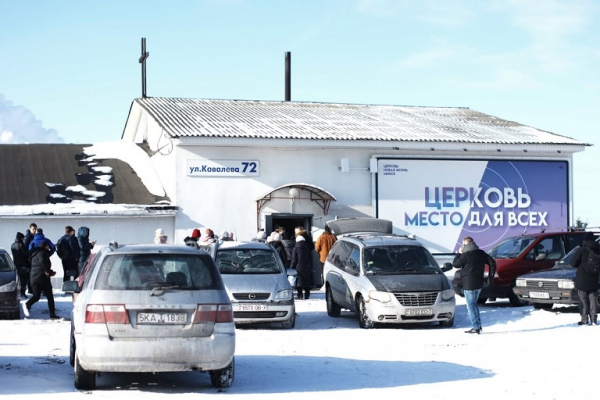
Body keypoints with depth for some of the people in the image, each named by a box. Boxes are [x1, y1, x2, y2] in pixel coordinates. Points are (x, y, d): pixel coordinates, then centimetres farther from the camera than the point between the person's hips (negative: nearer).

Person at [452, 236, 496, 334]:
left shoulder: (465, 255, -14)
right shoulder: (481, 253, 6)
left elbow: (455, 264, -7)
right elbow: (492, 263, 7)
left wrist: (459, 253, 4)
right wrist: (491, 276, 11)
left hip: (469, 284, -7)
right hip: (479, 283, 7)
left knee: (471, 305, -1)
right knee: (473, 304, 19)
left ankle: (476, 327, -5)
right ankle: (478, 325, 19)